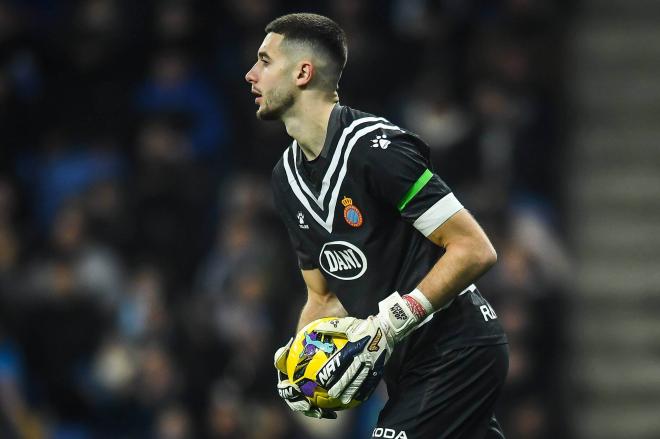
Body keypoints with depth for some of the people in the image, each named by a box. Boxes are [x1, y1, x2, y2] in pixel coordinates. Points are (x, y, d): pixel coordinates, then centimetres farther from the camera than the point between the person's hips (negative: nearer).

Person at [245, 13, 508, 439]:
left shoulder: (374, 147, -18)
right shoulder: (287, 177, 10)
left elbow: (475, 250, -19)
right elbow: (324, 297, 17)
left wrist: (389, 324, -23)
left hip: (456, 351, -9)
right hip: (407, 362, 9)